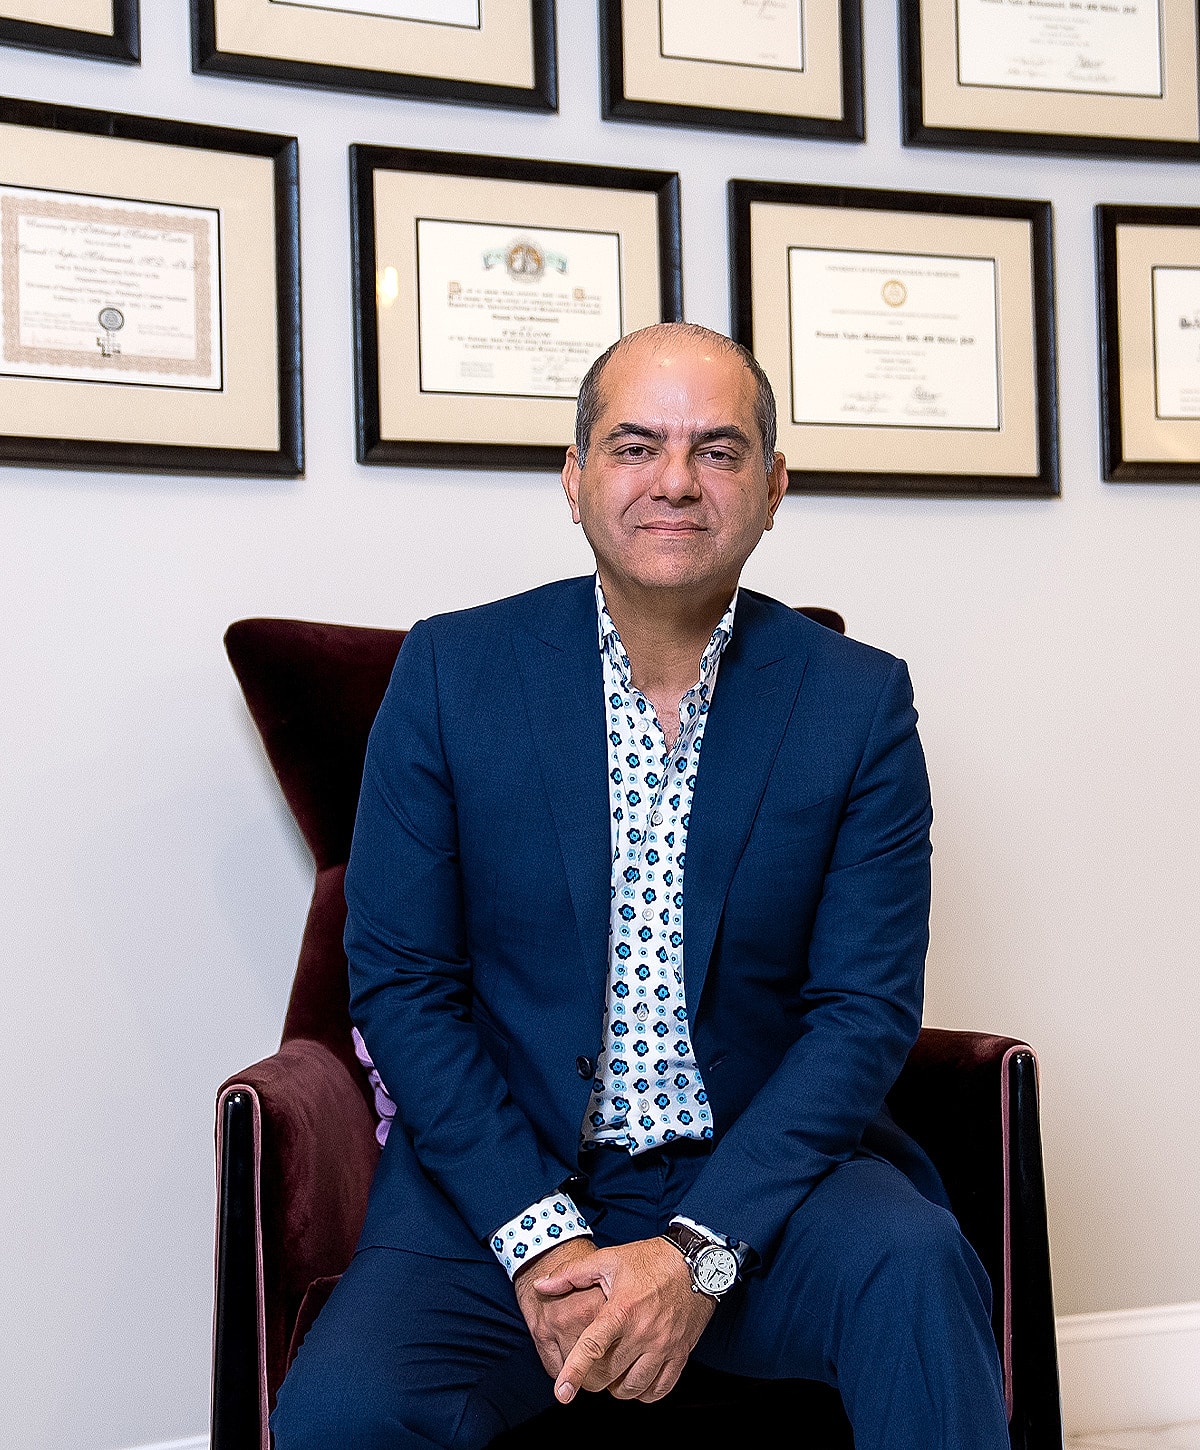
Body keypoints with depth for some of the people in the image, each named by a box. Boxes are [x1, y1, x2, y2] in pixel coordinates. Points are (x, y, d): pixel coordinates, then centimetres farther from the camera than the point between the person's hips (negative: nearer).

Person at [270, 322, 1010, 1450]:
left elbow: (865, 1009, -3)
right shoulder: (451, 672, 0)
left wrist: (700, 1252, -16)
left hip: (758, 1169, 0)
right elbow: (399, 982, -1)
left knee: (913, 1268, -31)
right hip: (503, 1177, 1)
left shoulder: (860, 702, 0)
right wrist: (541, 1239, -12)